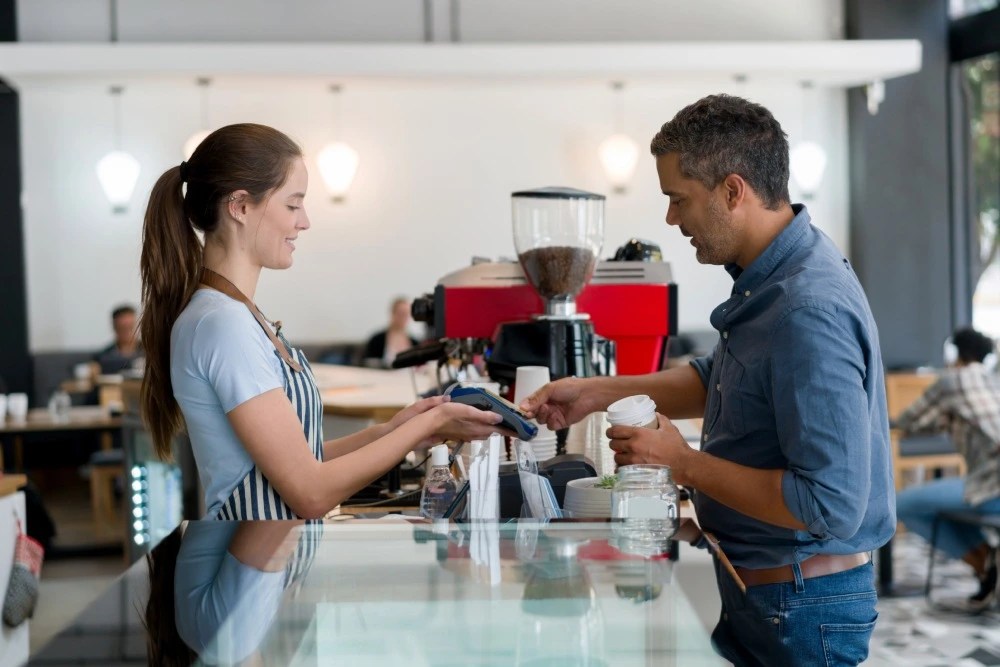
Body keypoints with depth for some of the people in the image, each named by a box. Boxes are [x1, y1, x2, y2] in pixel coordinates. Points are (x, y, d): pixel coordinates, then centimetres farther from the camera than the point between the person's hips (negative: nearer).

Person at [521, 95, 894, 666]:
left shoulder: (810, 314, -29)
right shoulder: (769, 276, 2)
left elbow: (831, 504, -30)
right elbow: (718, 380, 19)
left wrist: (684, 462, -21)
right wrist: (600, 393, 10)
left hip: (805, 608, -8)